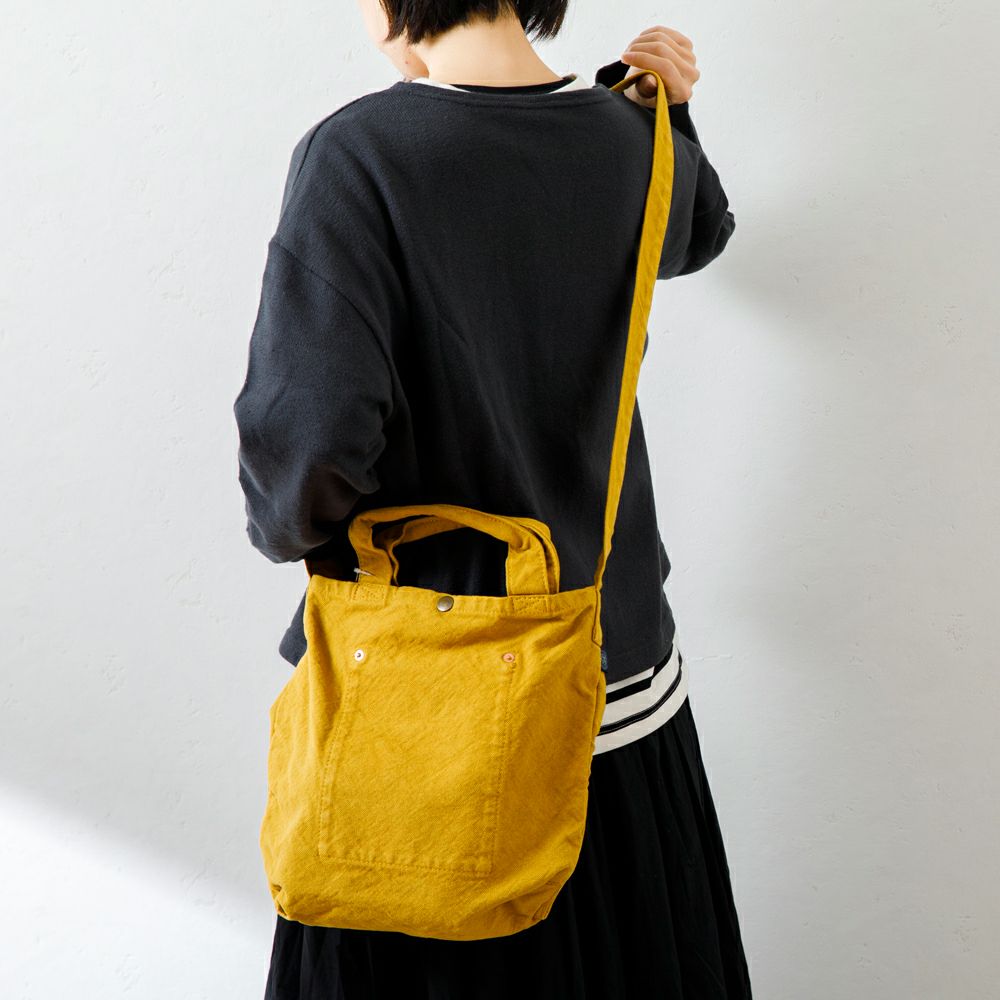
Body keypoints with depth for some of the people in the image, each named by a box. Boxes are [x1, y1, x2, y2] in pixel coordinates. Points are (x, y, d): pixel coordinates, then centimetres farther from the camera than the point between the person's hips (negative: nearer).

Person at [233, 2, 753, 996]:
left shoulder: (358, 152, -18)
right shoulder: (638, 142, -2)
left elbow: (304, 448, -27)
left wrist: (293, 527, -7)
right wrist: (660, 111, 9)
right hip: (622, 687, 5)